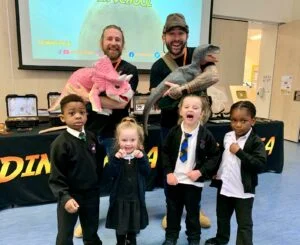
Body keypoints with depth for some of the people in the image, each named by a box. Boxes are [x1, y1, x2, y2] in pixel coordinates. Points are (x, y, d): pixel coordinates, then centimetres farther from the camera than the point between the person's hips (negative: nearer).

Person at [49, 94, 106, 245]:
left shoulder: (91, 137, -2)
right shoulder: (60, 143, -18)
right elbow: (56, 177, -17)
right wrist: (65, 197, -27)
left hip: (91, 194, 5)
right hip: (70, 196, -4)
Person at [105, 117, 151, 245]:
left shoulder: (141, 154, -6)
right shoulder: (115, 155, -11)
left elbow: (147, 172, -15)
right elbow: (111, 173, -21)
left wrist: (141, 158, -29)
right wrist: (116, 159, -36)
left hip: (136, 196, 2)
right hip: (119, 196, -1)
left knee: (134, 223, 21)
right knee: (119, 223, 16)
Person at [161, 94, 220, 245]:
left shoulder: (206, 135, -11)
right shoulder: (174, 132, -8)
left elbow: (214, 157, -5)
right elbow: (165, 153, 0)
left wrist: (200, 172, -15)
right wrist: (168, 172, -9)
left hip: (194, 181, -1)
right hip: (174, 179, 2)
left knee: (193, 212, 16)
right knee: (173, 210, 17)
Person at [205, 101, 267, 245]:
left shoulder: (255, 142, -15)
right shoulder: (227, 137, 1)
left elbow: (260, 165, -25)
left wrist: (239, 152, -27)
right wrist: (215, 172, 7)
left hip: (243, 190, -6)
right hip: (224, 186, 6)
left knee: (244, 223, 9)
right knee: (222, 217, 25)